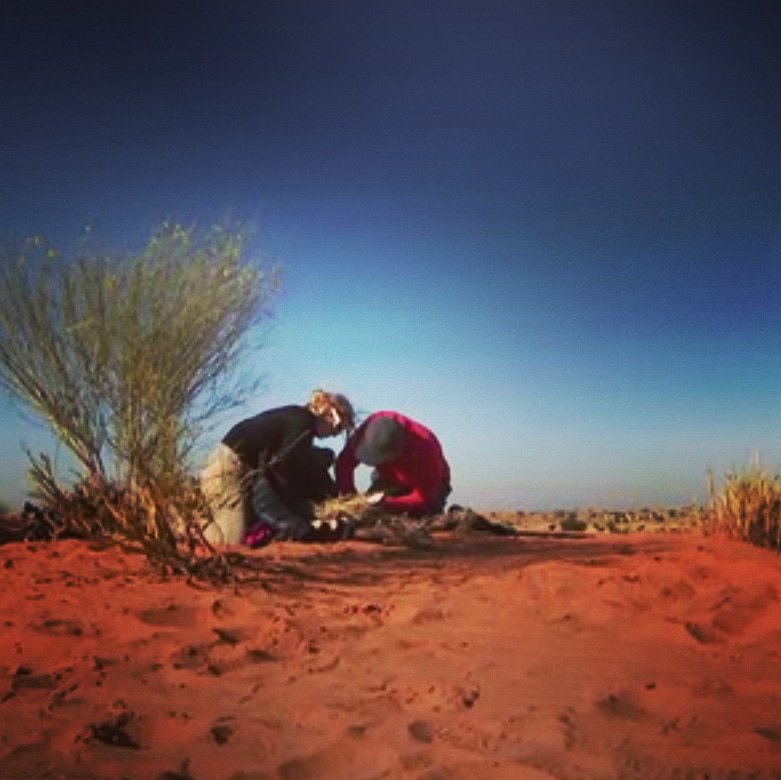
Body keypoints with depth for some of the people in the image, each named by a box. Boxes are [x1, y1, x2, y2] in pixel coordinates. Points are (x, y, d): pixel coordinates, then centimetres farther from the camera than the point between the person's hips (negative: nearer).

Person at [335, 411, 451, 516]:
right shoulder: (374, 424, -32)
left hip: (428, 485, -4)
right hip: (390, 481, 4)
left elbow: (424, 498, -32)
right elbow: (345, 462, -22)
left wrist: (387, 503, -43)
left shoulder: (424, 448, -40)